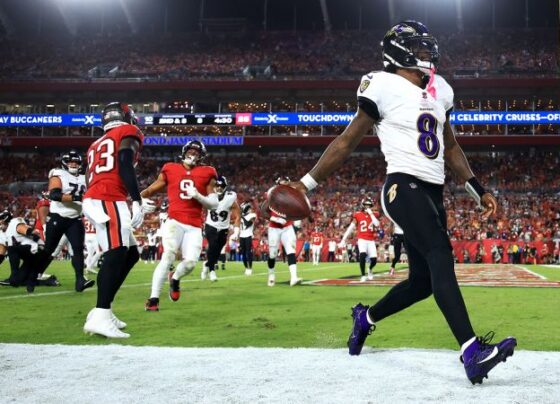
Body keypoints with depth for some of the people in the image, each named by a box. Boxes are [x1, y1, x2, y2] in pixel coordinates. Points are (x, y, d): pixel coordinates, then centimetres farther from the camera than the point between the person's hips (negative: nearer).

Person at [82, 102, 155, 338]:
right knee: (116, 256, -17)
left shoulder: (97, 144, 31)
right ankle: (100, 317, -29)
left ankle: (102, 310, 10)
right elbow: (125, 166, -9)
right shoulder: (128, 133, 8)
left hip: (94, 201, 9)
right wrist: (137, 201, -15)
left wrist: (136, 202, 29)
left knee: (130, 255, 13)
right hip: (108, 201, -9)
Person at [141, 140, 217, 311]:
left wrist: (198, 196, -11)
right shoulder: (170, 170, 9)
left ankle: (175, 278, 27)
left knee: (190, 263, -9)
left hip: (194, 226, 2)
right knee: (168, 256, -19)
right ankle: (153, 298, -16)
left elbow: (214, 204, 6)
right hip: (174, 222, -2)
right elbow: (150, 190, 14)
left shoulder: (206, 174, 9)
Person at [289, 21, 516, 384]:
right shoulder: (384, 86, -5)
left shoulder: (440, 89, 17)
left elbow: (450, 147, 26)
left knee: (423, 280, 7)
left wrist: (479, 190, 23)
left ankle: (366, 318, 33)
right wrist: (308, 183, -3)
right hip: (404, 187, -8)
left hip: (432, 193, 8)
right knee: (440, 256, -26)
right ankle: (472, 352, -35)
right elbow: (348, 142, 0)